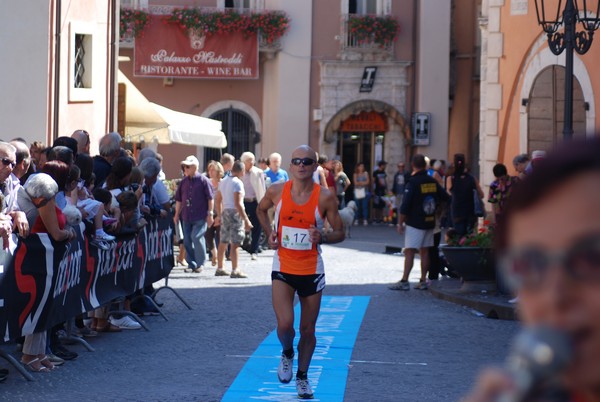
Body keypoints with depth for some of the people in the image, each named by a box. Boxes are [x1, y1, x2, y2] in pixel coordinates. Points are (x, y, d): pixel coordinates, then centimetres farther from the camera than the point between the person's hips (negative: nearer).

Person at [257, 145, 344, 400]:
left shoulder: (325, 197, -10)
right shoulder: (277, 192, -6)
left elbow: (340, 233, -2)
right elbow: (261, 210, 17)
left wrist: (322, 237, -23)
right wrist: (269, 233, 0)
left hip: (312, 270, 0)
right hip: (283, 267, 0)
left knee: (308, 329, 9)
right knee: (285, 325, -14)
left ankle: (302, 376, 30)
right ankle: (287, 353, 20)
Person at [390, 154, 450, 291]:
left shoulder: (413, 182, -12)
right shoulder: (433, 182, 6)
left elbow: (405, 205, -15)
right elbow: (446, 198, 16)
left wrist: (400, 223, -8)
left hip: (415, 223, -6)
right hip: (429, 222, 6)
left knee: (409, 252, -7)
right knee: (424, 251, 12)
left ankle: (404, 281, -11)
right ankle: (423, 281, 12)